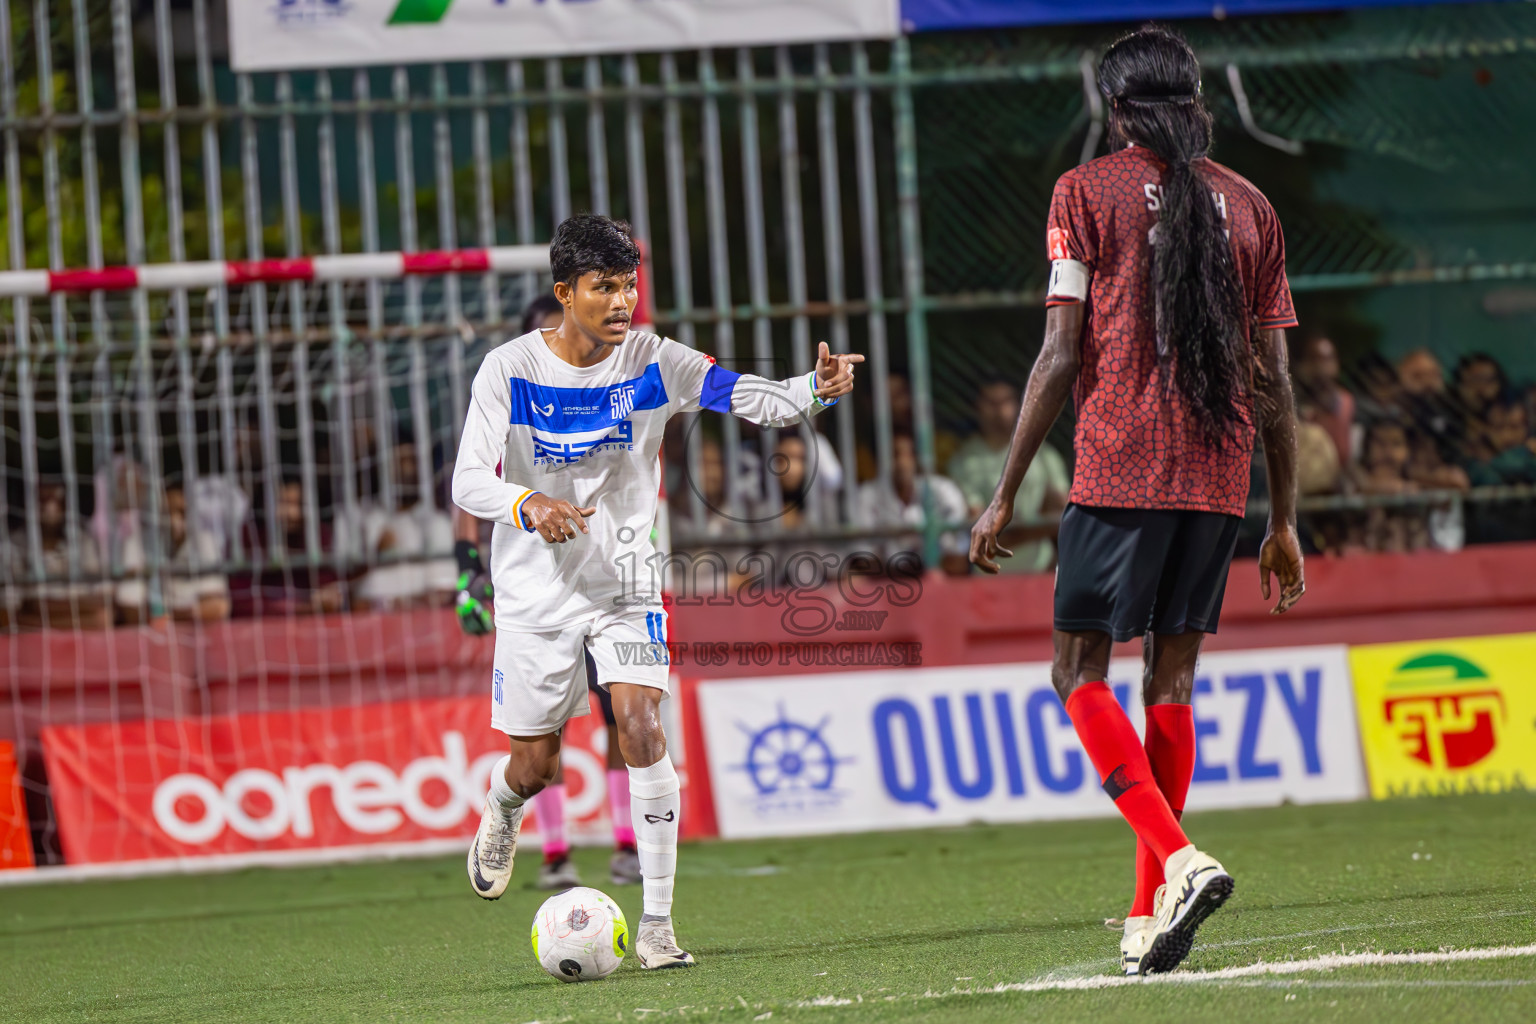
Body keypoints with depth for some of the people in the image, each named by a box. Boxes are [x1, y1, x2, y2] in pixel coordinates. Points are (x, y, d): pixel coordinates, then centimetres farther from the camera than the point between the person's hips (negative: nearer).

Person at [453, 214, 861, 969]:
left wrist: (816, 390, -39)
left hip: (625, 586, 1)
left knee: (642, 727, -18)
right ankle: (502, 813, 46)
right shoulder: (510, 370, -11)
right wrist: (528, 503, -36)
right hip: (535, 593, 0)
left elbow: (749, 398, -18)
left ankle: (657, 924, -13)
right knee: (534, 767, 6)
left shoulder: (653, 363, -8)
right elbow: (468, 482, -15)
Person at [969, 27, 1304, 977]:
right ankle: (1148, 917, 12)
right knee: (1173, 676, 12)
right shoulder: (1249, 205, 12)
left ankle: (1179, 860, -17)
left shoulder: (1087, 192, 1)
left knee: (1081, 672, 3)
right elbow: (1275, 381, 10)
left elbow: (1060, 356, -5)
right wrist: (1285, 521, 16)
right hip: (1220, 476, 4)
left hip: (1119, 471, -4)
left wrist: (1006, 495, -1)